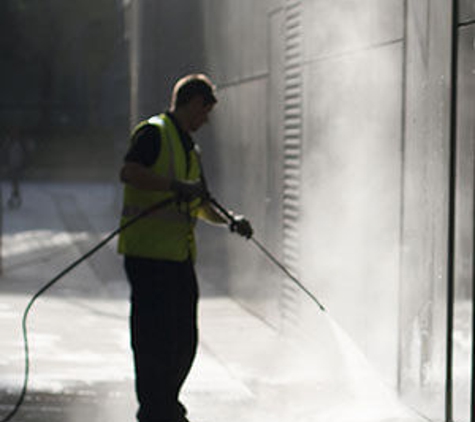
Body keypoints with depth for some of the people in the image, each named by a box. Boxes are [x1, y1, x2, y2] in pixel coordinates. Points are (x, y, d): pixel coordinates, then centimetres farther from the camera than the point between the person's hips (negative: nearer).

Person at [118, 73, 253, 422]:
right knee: (154, 337, -5)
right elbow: (129, 172, -23)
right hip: (148, 253, -9)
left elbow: (201, 205, 29)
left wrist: (229, 221, 12)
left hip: (180, 256, 9)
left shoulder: (190, 148, 22)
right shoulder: (153, 133, -6)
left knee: (185, 340, 11)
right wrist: (177, 186, -28)